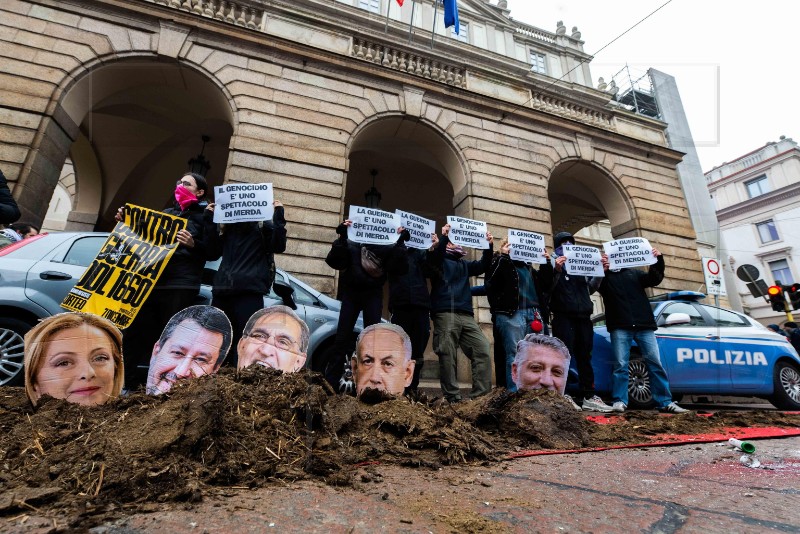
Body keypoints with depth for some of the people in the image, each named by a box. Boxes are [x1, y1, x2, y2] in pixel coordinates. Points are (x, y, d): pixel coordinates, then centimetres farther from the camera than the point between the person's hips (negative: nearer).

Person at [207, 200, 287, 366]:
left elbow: (279, 246, -9)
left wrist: (279, 216, -15)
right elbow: (212, 253, 13)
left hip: (249, 293, -5)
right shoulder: (228, 228, 20)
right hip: (222, 292, 6)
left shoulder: (263, 226, 6)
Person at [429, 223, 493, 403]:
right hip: (445, 313, -6)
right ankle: (452, 397, -4)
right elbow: (434, 259, -10)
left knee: (482, 350, -3)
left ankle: (481, 394, 1)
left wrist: (489, 246, 8)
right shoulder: (440, 260, 12)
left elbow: (483, 266, 19)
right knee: (447, 356, -9)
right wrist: (443, 237, -16)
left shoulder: (464, 264, 28)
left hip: (466, 314, 6)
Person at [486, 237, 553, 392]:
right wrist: (503, 255, -13)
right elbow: (491, 279, -12)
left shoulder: (528, 267, 26)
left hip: (533, 313, 7)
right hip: (511, 314, -7)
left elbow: (544, 280, 28)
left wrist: (547, 262, 14)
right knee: (514, 355, -8)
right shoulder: (501, 262, 6)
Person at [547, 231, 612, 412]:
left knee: (584, 357, 7)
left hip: (583, 316, 6)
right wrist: (556, 271, -23)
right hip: (563, 316, -5)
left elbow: (590, 288, 16)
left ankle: (589, 397, 12)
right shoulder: (553, 262, 6)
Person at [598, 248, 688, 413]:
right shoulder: (605, 276, 13)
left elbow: (655, 279, 10)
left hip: (643, 324, 3)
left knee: (655, 362, 3)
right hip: (620, 327, -3)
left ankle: (665, 402, 10)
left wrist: (657, 261, -7)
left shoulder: (635, 273, 22)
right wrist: (602, 270, -23)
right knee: (621, 365, -5)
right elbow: (599, 288, -5)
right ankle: (619, 401, -2)